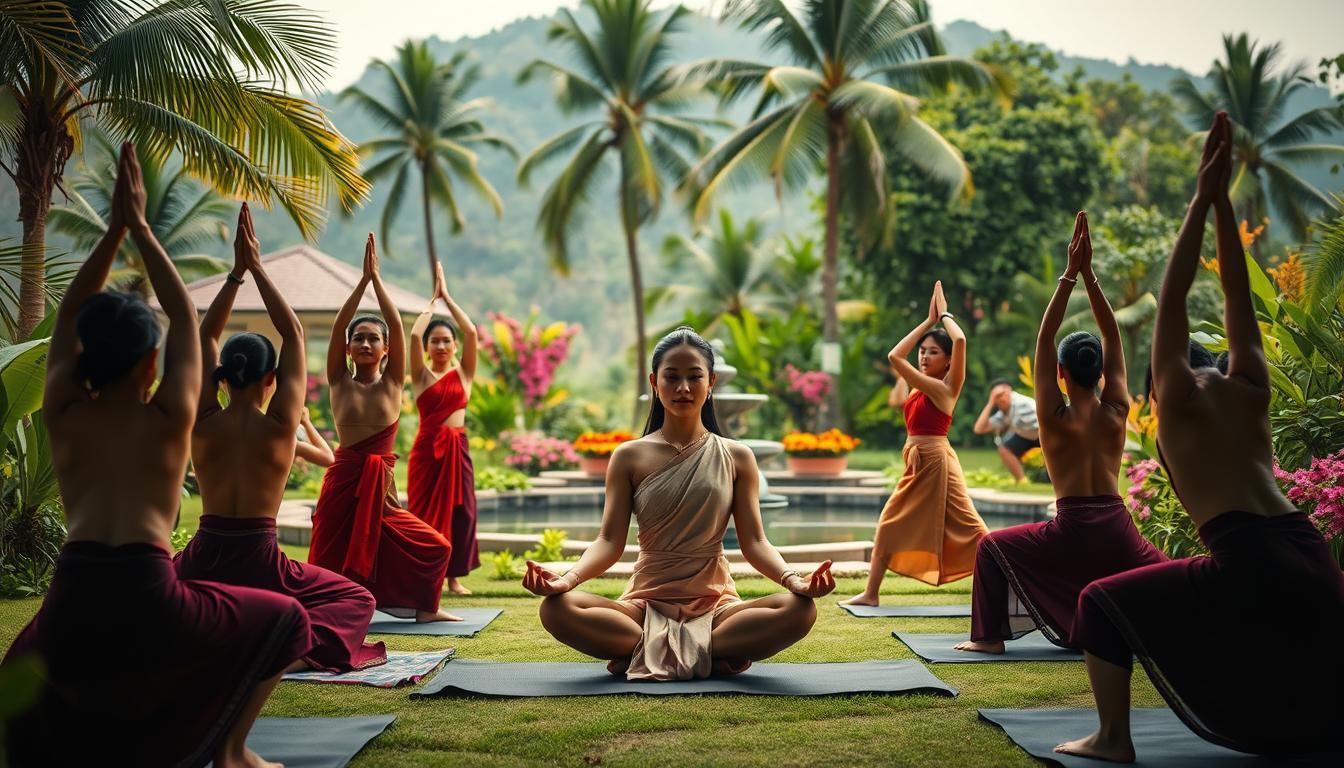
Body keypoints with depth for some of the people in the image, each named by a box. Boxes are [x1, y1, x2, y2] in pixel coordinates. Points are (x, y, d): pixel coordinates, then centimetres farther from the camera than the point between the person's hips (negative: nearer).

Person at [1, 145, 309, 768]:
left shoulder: (62, 416, 13)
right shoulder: (169, 417, 6)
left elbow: (69, 316, 24)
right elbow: (184, 314, 17)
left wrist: (114, 228, 24)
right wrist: (137, 226, 22)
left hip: (70, 608, 4)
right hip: (147, 601, -3)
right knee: (285, 621, 22)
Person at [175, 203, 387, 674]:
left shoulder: (203, 423, -1)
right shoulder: (279, 425, -8)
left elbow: (205, 336, 9)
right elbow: (293, 334, 0)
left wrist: (237, 271, 10)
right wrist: (257, 268, 5)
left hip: (202, 559, 3)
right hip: (258, 563, -3)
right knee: (356, 599, 17)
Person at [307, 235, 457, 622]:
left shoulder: (393, 382, 3)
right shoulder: (340, 382, 3)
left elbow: (397, 325, -6)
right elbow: (338, 326, -7)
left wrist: (378, 277, -9)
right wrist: (364, 279, -11)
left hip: (380, 482, 1)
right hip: (343, 480, -1)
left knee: (436, 547, -4)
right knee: (332, 555, 4)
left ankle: (426, 607, 16)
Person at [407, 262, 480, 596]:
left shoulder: (464, 373, 6)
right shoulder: (421, 375, 3)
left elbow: (471, 332, -5)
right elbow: (414, 334, -11)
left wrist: (447, 297, 1)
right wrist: (433, 299, 0)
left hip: (457, 447, 1)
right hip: (427, 447, -1)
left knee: (459, 509, 1)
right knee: (424, 510, 2)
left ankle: (454, 576, 10)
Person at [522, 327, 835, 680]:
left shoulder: (736, 458, 5)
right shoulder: (629, 457, 4)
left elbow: (754, 542, 0)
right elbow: (610, 541, -3)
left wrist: (792, 578, -22)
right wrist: (568, 579, -24)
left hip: (715, 604, 1)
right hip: (647, 601, 0)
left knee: (800, 609, -30)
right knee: (557, 608, -30)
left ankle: (642, 654, -24)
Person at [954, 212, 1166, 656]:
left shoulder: (1054, 418, -3)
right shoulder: (1116, 413, 4)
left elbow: (1044, 339, -3)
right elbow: (1112, 336, 8)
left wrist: (1071, 273, -4)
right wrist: (1088, 273, 3)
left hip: (1071, 530, -3)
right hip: (1116, 527, 3)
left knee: (992, 548, 17)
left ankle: (990, 636, 9)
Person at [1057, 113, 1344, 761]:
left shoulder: (1183, 401, 7)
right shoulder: (1249, 391, 20)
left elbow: (1172, 300, 4)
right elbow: (1239, 299, 25)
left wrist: (1201, 202, 7)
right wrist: (1221, 201, 24)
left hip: (1247, 564, -6)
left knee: (1104, 604, 11)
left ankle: (1113, 738, 6)